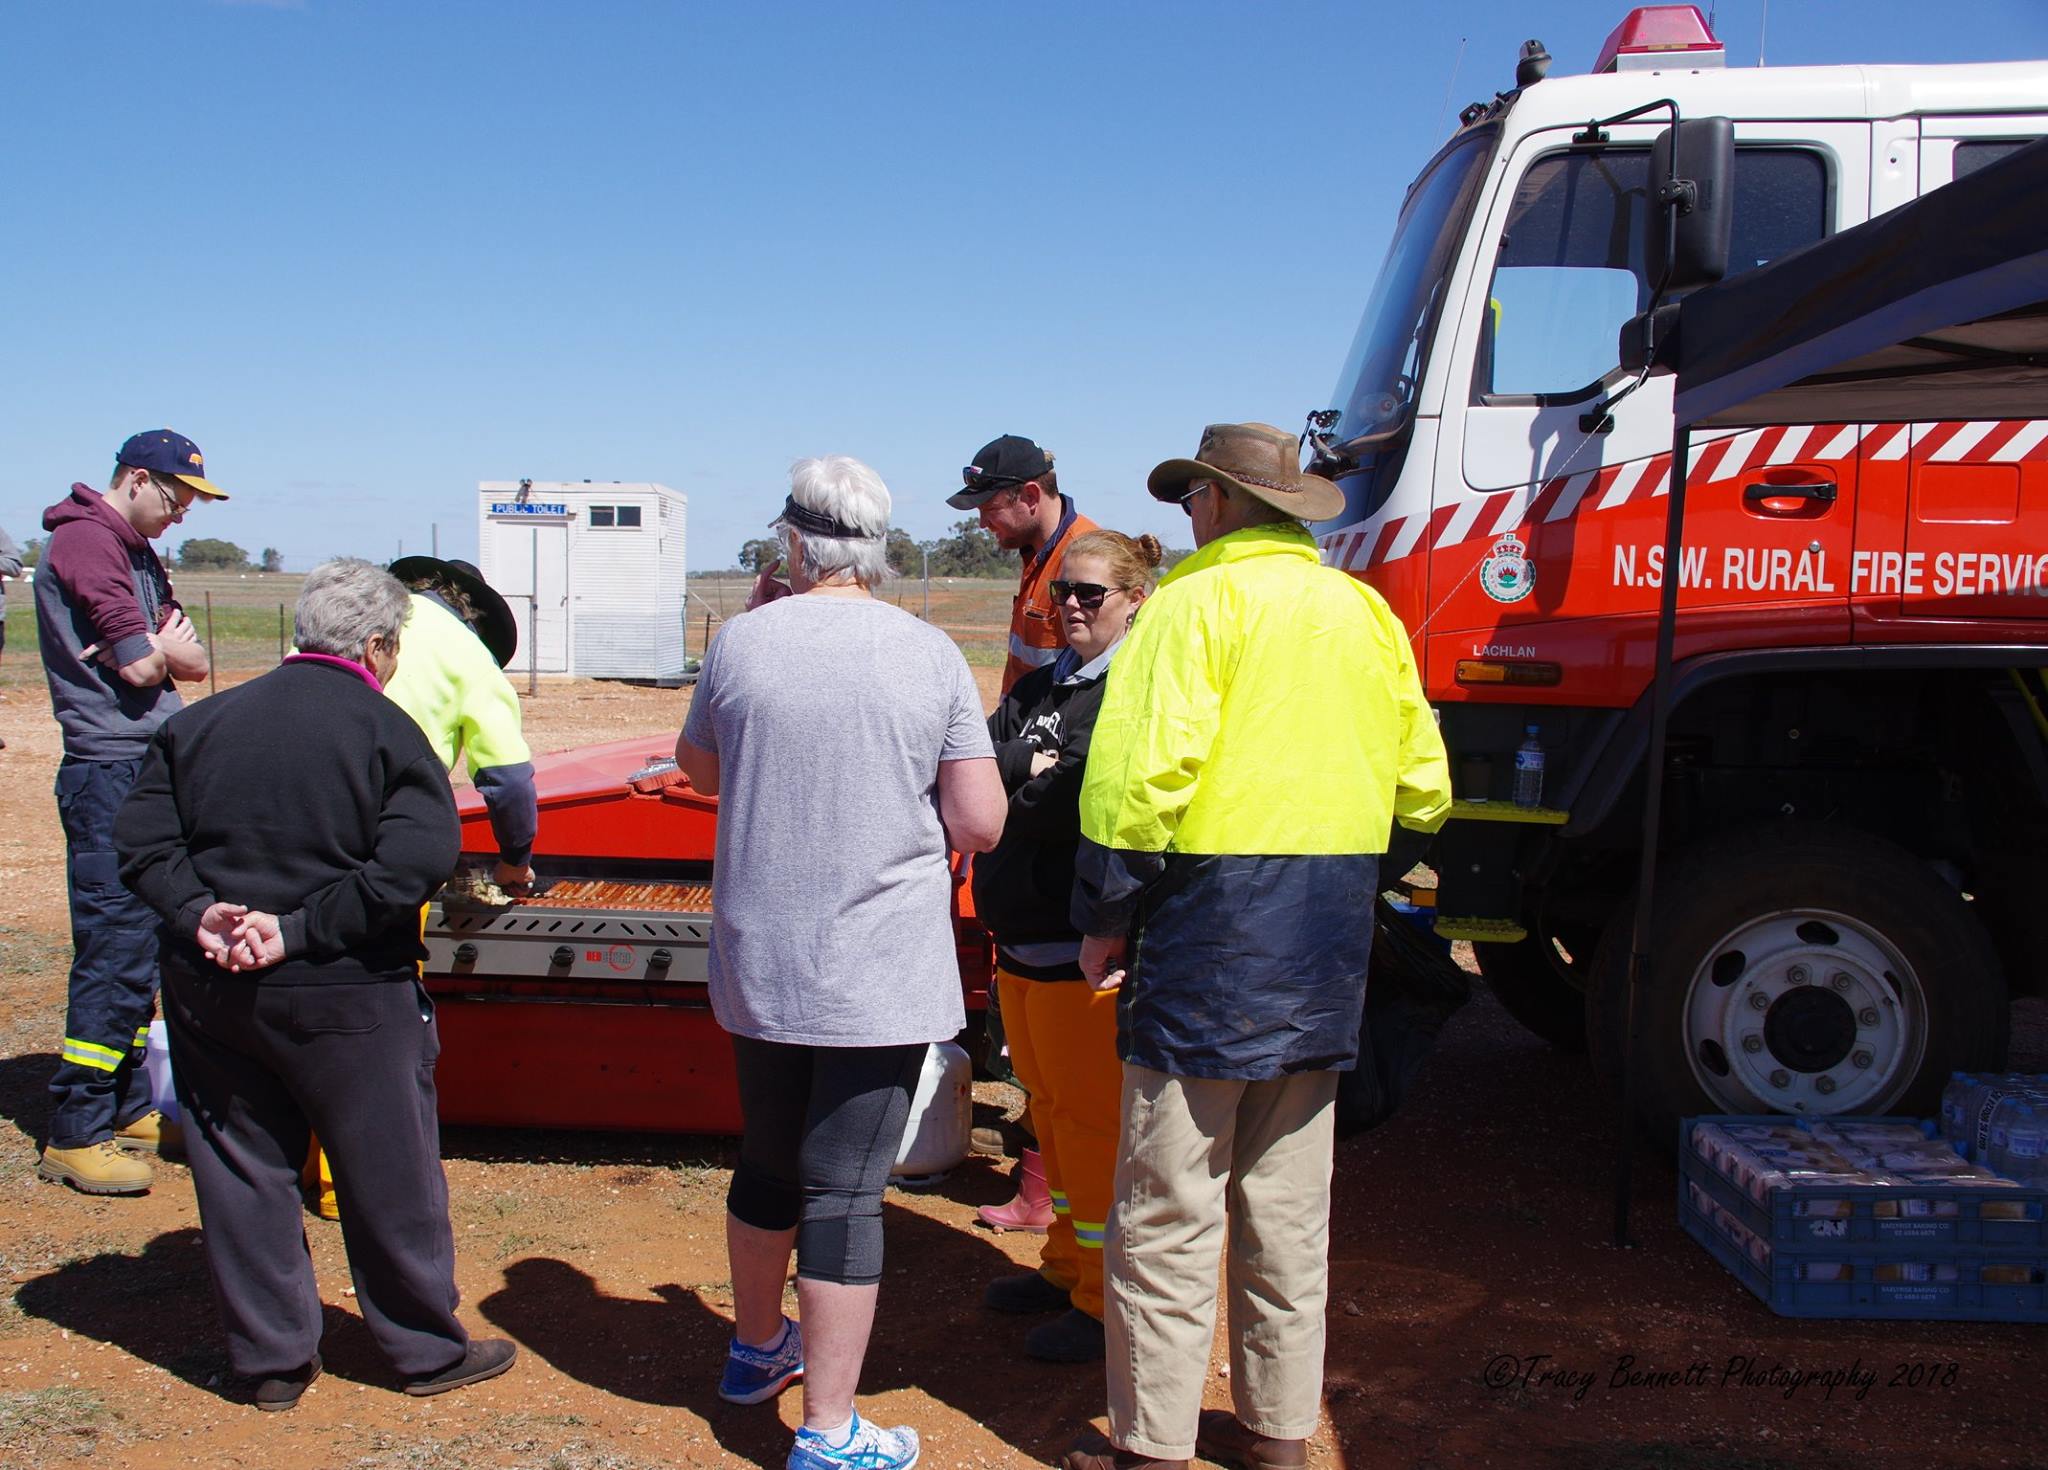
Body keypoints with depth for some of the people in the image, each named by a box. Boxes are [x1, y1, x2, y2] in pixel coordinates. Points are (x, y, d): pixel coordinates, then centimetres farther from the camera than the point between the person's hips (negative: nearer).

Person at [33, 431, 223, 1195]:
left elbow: (195, 661, 11)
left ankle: (128, 1107, 23)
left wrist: (153, 647, -8)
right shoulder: (85, 541, -10)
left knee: (144, 944, 13)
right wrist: (161, 649, 4)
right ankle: (74, 1137, -2)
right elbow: (142, 667, -16)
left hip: (153, 768, 9)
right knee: (114, 949, -8)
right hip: (110, 769, -9)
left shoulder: (139, 552, 19)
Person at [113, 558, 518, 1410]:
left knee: (240, 1172, 15)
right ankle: (427, 1349, 22)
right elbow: (415, 860, -21)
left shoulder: (199, 723, 7)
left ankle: (271, 1357, 25)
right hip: (343, 997, -4)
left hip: (209, 991, 5)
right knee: (388, 1175, 9)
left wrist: (196, 913, -9)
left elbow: (142, 840, 2)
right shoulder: (384, 730, -9)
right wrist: (302, 930, -17)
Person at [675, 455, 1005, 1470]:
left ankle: (757, 1349, 43)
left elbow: (698, 770, 13)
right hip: (880, 976, -3)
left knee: (767, 1162, 22)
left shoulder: (740, 644, -5)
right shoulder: (930, 655, -8)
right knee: (845, 1191, 3)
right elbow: (979, 823, -9)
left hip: (758, 967, 3)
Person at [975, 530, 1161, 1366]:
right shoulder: (1040, 687, 15)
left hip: (1084, 946, -8)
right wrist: (1028, 764, -11)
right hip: (1020, 941, 8)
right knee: (1050, 1109, 18)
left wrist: (1003, 798, -10)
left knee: (1090, 1119, 0)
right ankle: (1066, 1264, 34)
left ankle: (1105, 1302, 13)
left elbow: (1088, 804, -22)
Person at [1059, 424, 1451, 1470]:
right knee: (1287, 1205, 15)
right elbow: (1424, 788, 15)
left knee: (1170, 1209, 1)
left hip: (1216, 922, -7)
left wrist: (1105, 915, -10)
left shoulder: (1201, 600, -8)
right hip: (1329, 950, 7)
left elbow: (1139, 774, -18)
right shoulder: (1366, 612, 12)